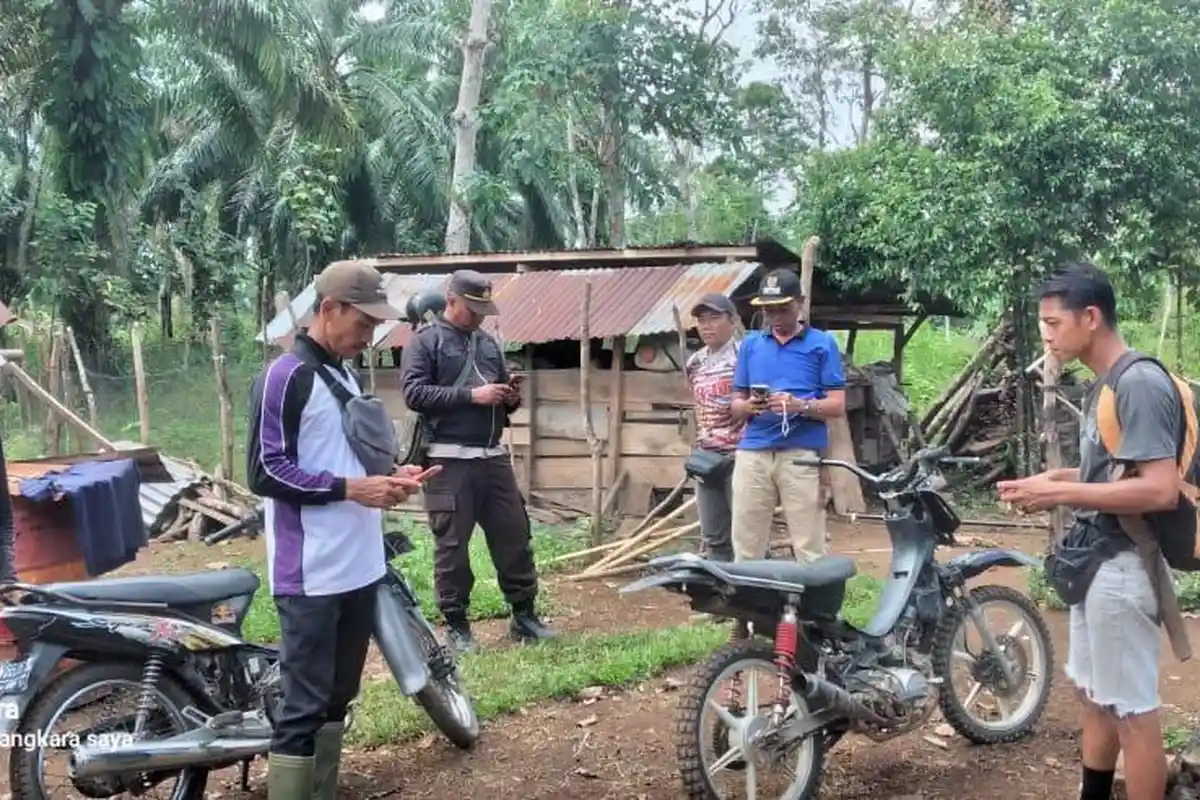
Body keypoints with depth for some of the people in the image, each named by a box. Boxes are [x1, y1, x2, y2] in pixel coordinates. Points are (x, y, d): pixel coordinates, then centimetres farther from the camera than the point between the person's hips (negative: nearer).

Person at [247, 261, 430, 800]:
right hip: (311, 574, -9)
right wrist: (349, 489, -19)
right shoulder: (285, 377, -11)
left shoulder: (345, 377, 16)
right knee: (304, 707, -5)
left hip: (358, 567, 9)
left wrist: (385, 476, 7)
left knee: (337, 698, 16)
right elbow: (265, 471, -16)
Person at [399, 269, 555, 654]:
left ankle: (524, 615, 19)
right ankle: (456, 625, 11)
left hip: (494, 457, 6)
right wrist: (471, 395, -17)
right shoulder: (424, 341, 0)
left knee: (515, 534, 8)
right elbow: (414, 394, -13)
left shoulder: (489, 343, 18)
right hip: (450, 461, -6)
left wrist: (511, 398, 2)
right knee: (452, 544, 1)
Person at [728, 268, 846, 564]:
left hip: (802, 454, -3)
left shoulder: (822, 343, 6)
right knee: (746, 547, 4)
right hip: (753, 453, 3)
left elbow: (837, 405, 0)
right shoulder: (750, 344, 16)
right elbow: (735, 403, 16)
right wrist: (748, 406, -8)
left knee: (809, 548, -3)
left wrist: (800, 406, -18)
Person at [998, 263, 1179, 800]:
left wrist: (1060, 493, -24)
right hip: (1095, 562, 10)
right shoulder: (1106, 385, 11)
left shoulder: (1140, 384, -19)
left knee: (1132, 711, -1)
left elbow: (1160, 490, -27)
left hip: (1122, 569, -10)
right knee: (1093, 697, 20)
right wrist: (1057, 479, 5)